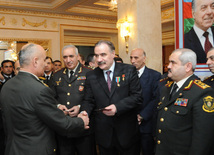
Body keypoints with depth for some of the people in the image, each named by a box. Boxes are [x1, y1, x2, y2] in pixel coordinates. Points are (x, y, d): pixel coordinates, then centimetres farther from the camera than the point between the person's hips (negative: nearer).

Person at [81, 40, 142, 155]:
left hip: (127, 132, -1)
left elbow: (137, 97, -9)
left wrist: (117, 107, -21)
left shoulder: (129, 70, -5)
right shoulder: (91, 76, 2)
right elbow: (88, 100, 4)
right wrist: (84, 111, -17)